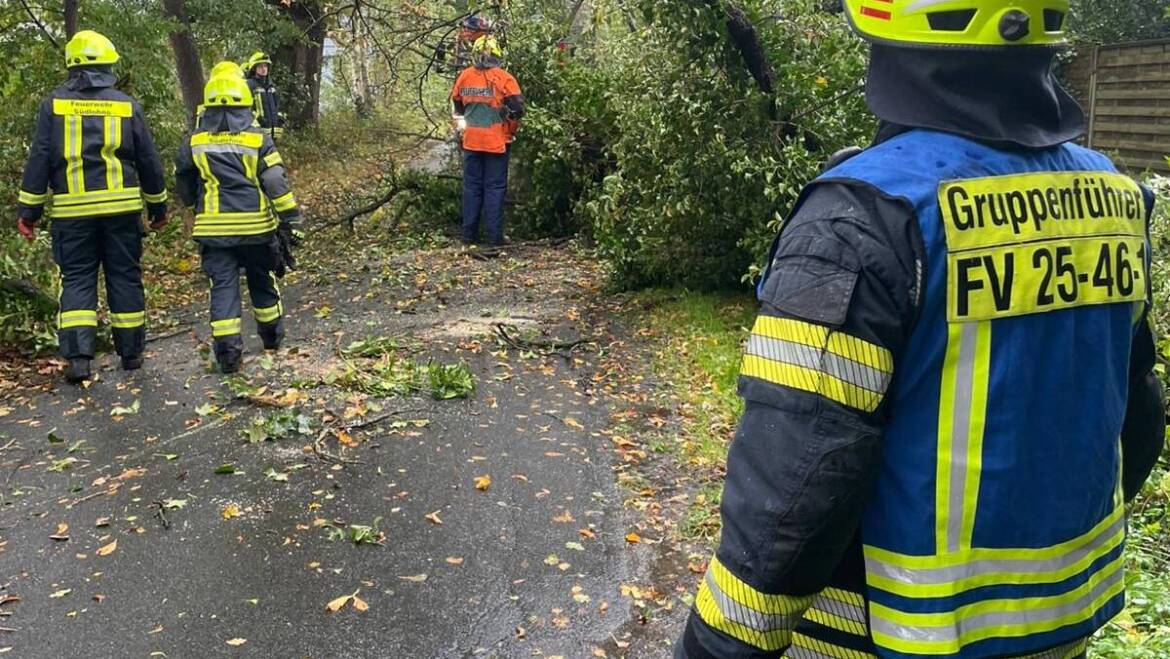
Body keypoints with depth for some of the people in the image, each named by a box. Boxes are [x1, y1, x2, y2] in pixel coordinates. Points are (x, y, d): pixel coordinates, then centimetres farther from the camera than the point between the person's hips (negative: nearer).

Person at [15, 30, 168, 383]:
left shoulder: (54, 103, 1)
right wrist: (158, 205, 16)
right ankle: (131, 352, 17)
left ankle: (78, 356, -6)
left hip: (72, 210, 0)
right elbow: (148, 161, 6)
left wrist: (29, 209, 3)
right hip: (121, 208, 0)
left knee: (76, 280, 5)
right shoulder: (127, 105, 3)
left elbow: (39, 159, -1)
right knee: (125, 277, 9)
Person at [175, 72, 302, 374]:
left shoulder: (194, 142, 3)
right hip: (256, 227, 0)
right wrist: (290, 221, -2)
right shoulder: (259, 140, -3)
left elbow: (185, 188, 15)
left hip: (214, 229, 0)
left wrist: (197, 205, 35)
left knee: (223, 286, 2)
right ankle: (272, 335, 32)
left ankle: (227, 350, -6)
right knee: (262, 281, 17)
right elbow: (277, 184, -7)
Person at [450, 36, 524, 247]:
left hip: (471, 141, 3)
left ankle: (469, 233, 13)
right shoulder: (503, 79, -10)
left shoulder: (465, 76, 1)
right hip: (496, 142, -3)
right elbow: (517, 109, -12)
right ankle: (495, 235, 0)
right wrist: (511, 132, 5)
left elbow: (457, 104, 12)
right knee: (495, 188, 2)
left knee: (472, 186, 11)